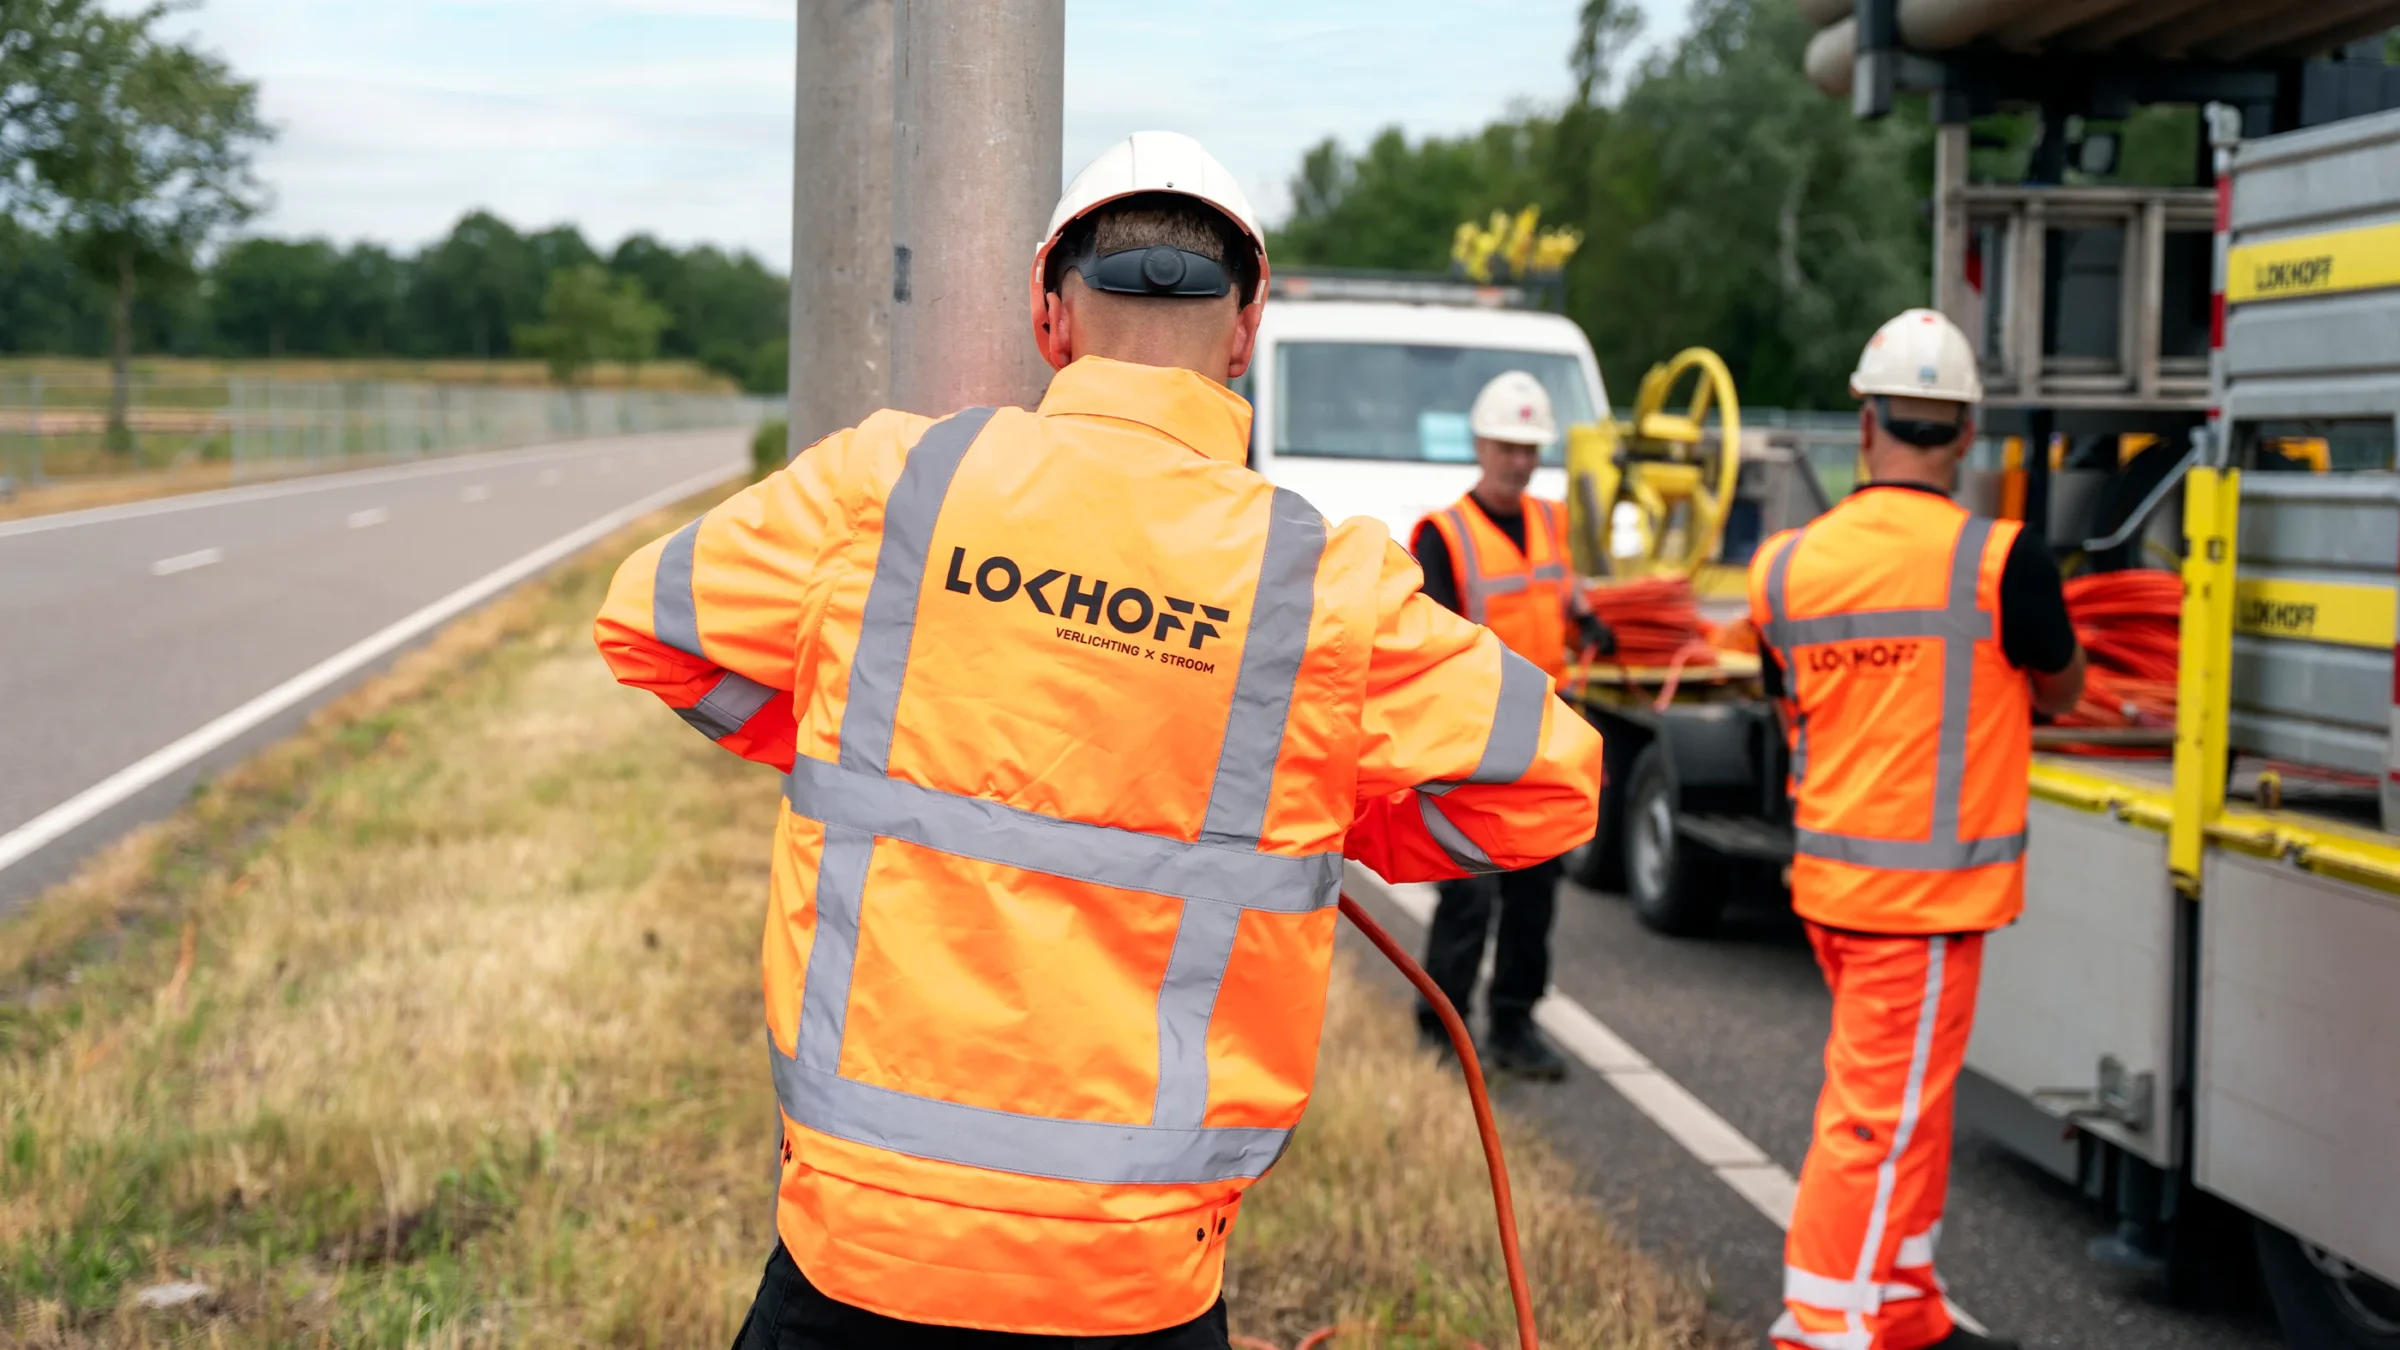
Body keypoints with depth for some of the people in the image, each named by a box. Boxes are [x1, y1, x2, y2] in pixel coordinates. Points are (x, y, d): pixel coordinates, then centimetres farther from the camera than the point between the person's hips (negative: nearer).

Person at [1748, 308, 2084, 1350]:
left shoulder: (1789, 566, 0)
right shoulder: (1997, 560, -14)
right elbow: (2060, 689, 3)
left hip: (1830, 877, 6)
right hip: (1929, 889, -6)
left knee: (1891, 1104, 19)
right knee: (1883, 1118, -1)